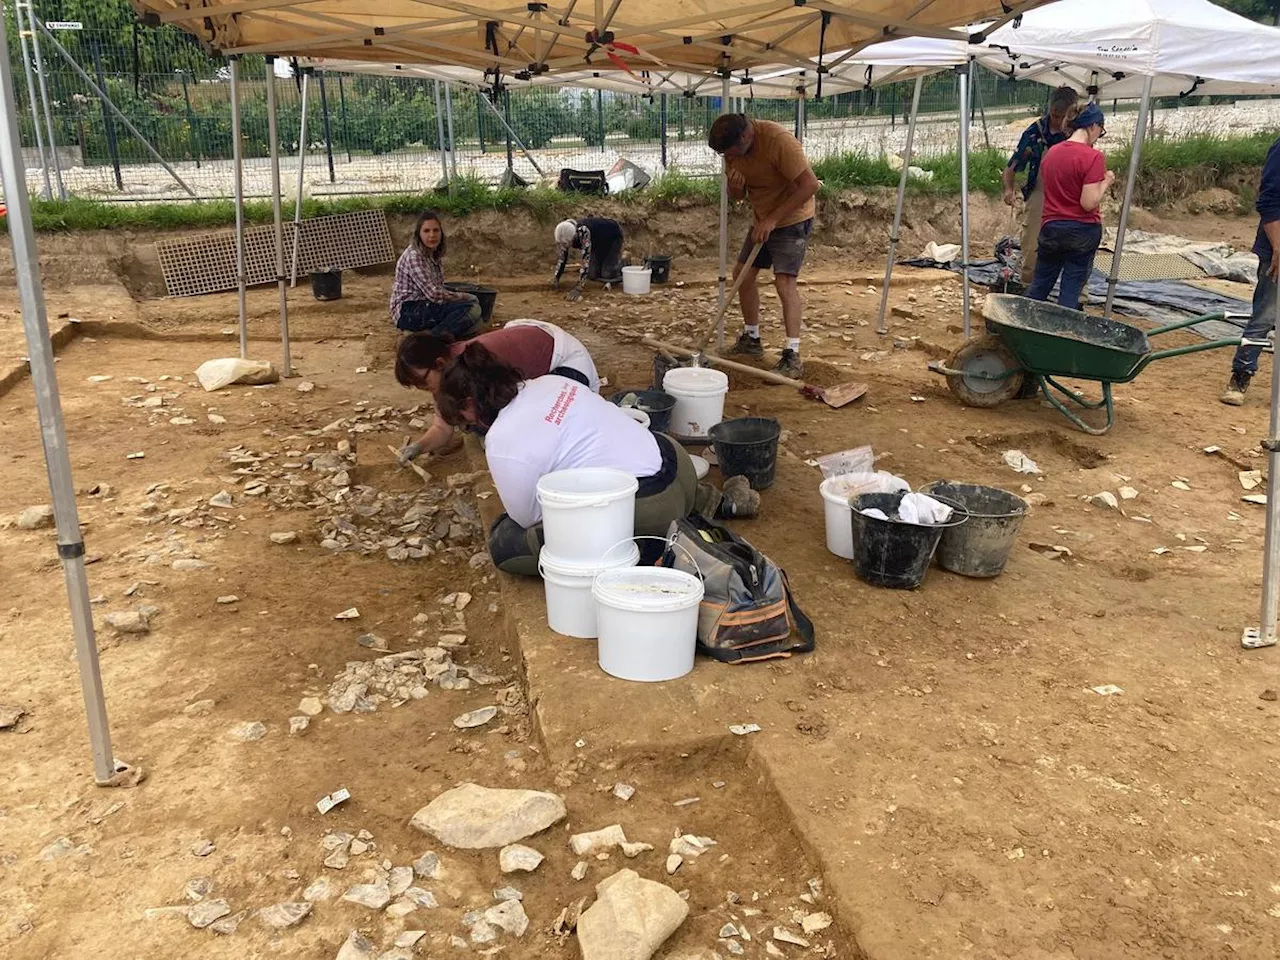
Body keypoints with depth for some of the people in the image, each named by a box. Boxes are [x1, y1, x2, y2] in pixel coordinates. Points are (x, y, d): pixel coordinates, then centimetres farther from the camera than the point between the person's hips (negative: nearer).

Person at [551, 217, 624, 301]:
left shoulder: (584, 232, -44)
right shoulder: (565, 236, -24)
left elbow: (585, 261, -46)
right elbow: (562, 259, -10)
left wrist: (578, 289, -50)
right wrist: (555, 279, -22)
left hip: (613, 235, -6)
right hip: (599, 241, 6)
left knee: (607, 274, -13)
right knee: (592, 274, -1)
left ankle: (622, 263, 15)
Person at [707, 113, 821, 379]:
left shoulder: (778, 140, -28)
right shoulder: (733, 148, -4)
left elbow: (809, 185, -31)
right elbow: (737, 196, 6)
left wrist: (773, 219, -31)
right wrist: (735, 185, -20)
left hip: (792, 217, -8)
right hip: (763, 219, 8)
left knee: (785, 281, -19)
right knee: (742, 273, 10)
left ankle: (792, 357, -20)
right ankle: (751, 339, 26)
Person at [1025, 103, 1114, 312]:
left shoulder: (1052, 152, 5)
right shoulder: (1093, 157, -15)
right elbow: (1088, 203, -20)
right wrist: (1106, 182, -4)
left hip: (1051, 228, 5)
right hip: (1082, 231, -5)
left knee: (1039, 285, 14)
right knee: (1071, 290, 5)